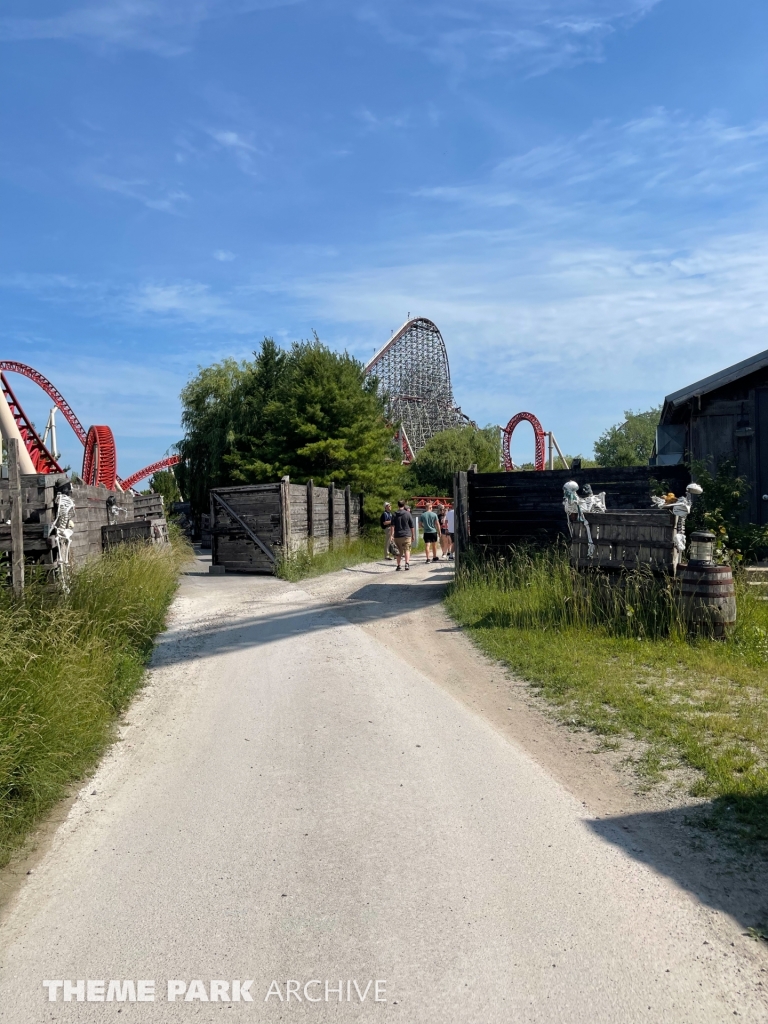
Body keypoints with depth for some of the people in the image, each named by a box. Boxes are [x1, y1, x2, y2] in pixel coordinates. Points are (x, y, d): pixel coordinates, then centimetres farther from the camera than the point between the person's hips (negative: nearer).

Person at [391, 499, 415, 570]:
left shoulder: (394, 515, 4)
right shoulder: (407, 514, 1)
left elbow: (392, 526, -5)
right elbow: (412, 526, 3)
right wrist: (413, 536, 11)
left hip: (397, 536, 2)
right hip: (407, 535, -2)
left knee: (399, 552, 13)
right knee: (407, 550, -4)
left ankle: (398, 565, 16)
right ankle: (407, 563, -23)